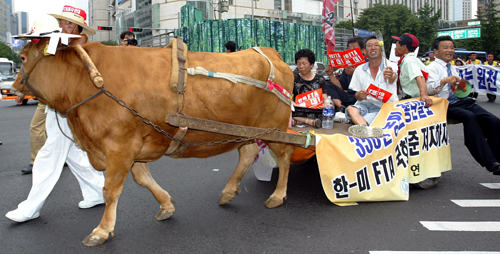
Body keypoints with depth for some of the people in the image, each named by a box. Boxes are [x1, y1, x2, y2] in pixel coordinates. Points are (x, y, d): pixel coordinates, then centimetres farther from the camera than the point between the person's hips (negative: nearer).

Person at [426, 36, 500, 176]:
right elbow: (430, 88, -14)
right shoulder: (433, 67, 3)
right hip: (447, 105, -7)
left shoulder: (453, 68, 27)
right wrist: (445, 81, -33)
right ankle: (488, 162, -35)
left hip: (463, 101, 7)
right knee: (469, 117, -36)